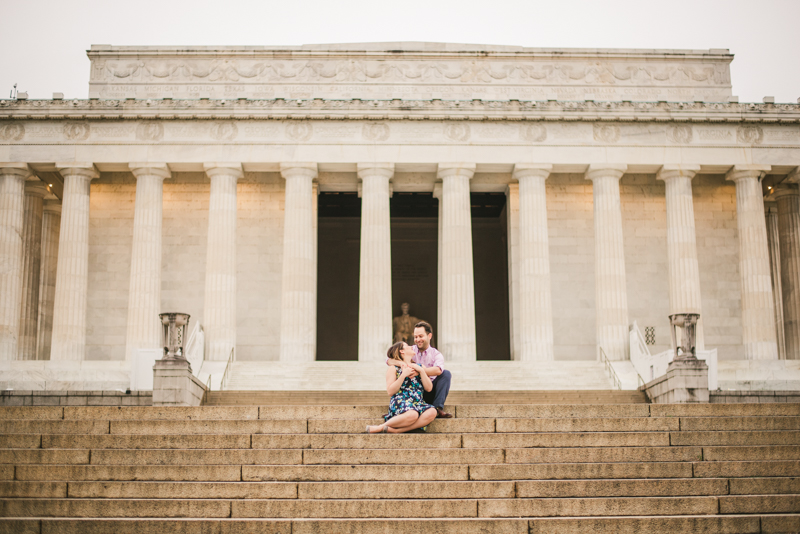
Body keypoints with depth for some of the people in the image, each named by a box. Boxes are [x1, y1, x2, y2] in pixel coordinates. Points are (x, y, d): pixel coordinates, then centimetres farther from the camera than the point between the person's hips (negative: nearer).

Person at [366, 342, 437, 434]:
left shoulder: (419, 367, 23)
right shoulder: (394, 368, 10)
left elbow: (428, 388, 11)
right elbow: (390, 391, -2)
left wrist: (421, 371, 0)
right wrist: (403, 375, -8)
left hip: (418, 403, 5)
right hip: (400, 402, -5)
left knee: (432, 412, -31)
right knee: (412, 414, -40)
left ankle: (396, 430, -32)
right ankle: (380, 427, -20)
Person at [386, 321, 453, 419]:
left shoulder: (436, 354, 0)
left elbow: (438, 370, -23)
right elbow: (389, 360, -7)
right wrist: (401, 363, -29)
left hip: (429, 394, -1)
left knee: (446, 373, -20)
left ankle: (438, 409, -24)